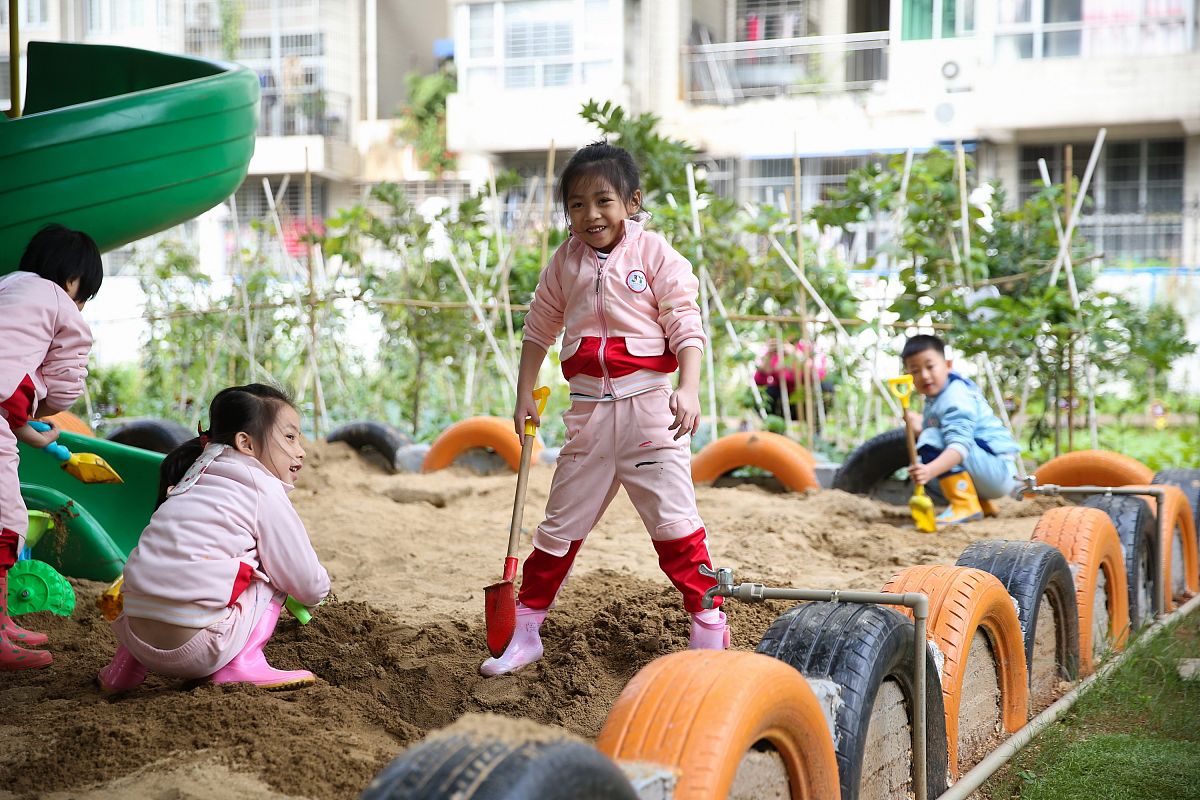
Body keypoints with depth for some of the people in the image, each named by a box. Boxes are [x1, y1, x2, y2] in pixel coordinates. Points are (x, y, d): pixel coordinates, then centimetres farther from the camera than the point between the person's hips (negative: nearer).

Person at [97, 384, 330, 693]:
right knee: (273, 568, 10)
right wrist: (319, 590, 27)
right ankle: (242, 665, 0)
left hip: (137, 635, 8)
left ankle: (128, 662, 23)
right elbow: (310, 585, 2)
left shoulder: (193, 484, 22)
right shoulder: (265, 493, 0)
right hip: (195, 646, -7)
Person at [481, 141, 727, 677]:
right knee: (561, 524, 10)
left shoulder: (655, 255, -4)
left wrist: (689, 389, -22)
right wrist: (525, 396, 16)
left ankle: (709, 629, 6)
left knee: (674, 521, -4)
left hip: (650, 406, -4)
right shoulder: (565, 263, 8)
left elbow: (686, 327, -8)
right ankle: (525, 631, 20)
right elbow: (539, 330, 18)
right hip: (589, 410, 4)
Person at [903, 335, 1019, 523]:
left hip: (999, 470, -10)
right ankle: (982, 503, 17)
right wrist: (920, 425, 1)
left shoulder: (955, 398, -19)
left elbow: (959, 446, -34)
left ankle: (965, 505, -24)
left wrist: (929, 470, -49)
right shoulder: (935, 398, 13)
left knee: (932, 440, -23)